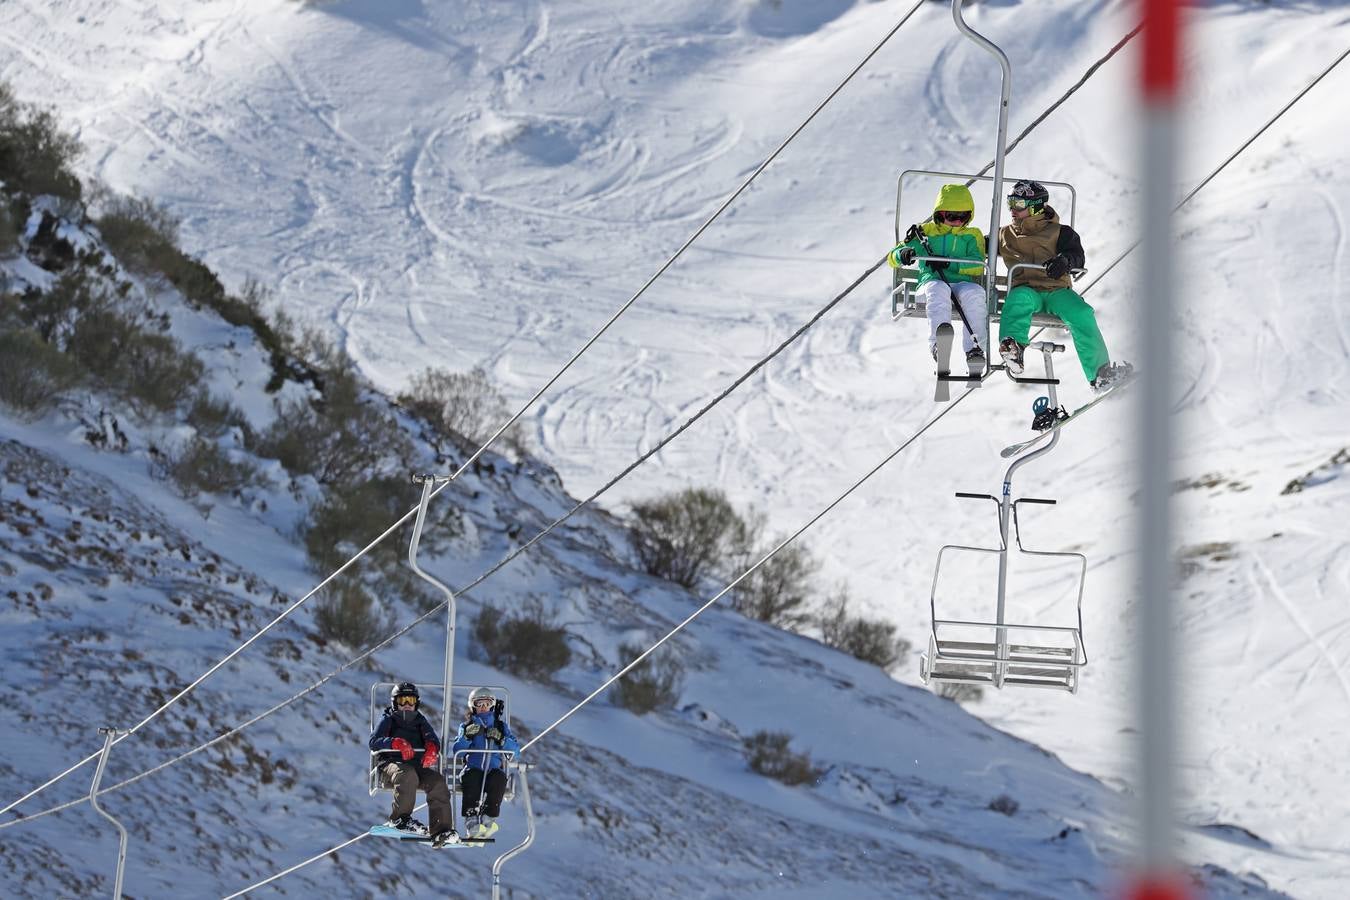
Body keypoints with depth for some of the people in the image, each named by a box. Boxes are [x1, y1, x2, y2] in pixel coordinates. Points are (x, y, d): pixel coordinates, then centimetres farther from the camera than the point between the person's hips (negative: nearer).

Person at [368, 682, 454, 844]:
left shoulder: (420, 721, 23)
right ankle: (400, 818, -27)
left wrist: (432, 747, -22)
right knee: (408, 774, -39)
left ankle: (440, 831, -33)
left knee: (438, 780, -26)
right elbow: (374, 742, -4)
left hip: (418, 764, 4)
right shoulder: (388, 719, 13)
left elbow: (432, 738, 5)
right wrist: (395, 742, -24)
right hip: (391, 762, -4)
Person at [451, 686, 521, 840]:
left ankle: (489, 819, -36)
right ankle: (471, 821, -41)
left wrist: (501, 739, -10)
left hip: (495, 768, 1)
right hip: (473, 768, -1)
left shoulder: (501, 726, 20)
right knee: (472, 777, -36)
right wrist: (467, 736, -13)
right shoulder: (466, 726, 19)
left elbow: (516, 750, 8)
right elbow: (456, 750, 4)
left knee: (498, 778, -35)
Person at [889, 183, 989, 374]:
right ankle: (938, 343, -57)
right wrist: (903, 254, -11)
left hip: (963, 282, 1)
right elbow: (893, 259, 16)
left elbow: (978, 265, 4)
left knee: (973, 293, -36)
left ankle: (974, 347, -44)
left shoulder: (972, 236, 23)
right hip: (932, 281, -1)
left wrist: (949, 264, -12)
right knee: (939, 291, -39)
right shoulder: (925, 233, 22)